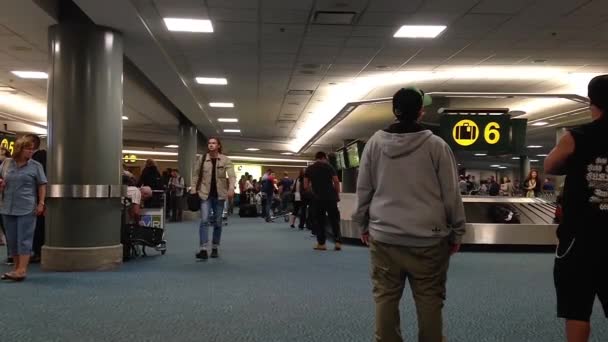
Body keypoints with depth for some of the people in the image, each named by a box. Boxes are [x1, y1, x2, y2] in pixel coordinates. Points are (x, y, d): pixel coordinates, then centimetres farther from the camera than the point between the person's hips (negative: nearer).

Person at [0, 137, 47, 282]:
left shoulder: (36, 166, 1)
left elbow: (42, 185, 0)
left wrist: (41, 203, -8)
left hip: (27, 209, -4)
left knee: (24, 239, -8)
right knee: (12, 239, 10)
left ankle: (22, 270, -10)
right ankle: (16, 267, 20)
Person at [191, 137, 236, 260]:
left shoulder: (225, 160, -2)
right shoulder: (202, 159, 3)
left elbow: (232, 175, -14)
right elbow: (196, 175, 10)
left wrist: (231, 188, -30)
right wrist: (193, 189, 1)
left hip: (219, 195, 0)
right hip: (205, 194, 0)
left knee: (218, 222, 8)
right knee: (204, 220, -12)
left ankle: (215, 249, 20)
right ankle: (203, 250, -16)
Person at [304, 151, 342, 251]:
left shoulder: (309, 169, 6)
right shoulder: (329, 166, 1)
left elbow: (306, 186, 3)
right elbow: (336, 181, -5)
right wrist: (337, 194, 6)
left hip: (317, 198, 1)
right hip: (330, 197, -1)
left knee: (319, 221, 8)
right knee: (334, 219, 6)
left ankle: (321, 243, 8)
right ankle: (337, 242, 1)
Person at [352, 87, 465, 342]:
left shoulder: (375, 143, 1)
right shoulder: (436, 145, -6)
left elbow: (363, 189, 7)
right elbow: (451, 194, -3)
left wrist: (363, 225, 18)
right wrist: (456, 232, 7)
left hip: (384, 236, 2)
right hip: (428, 237, -2)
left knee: (385, 297, 9)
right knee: (429, 299, 7)